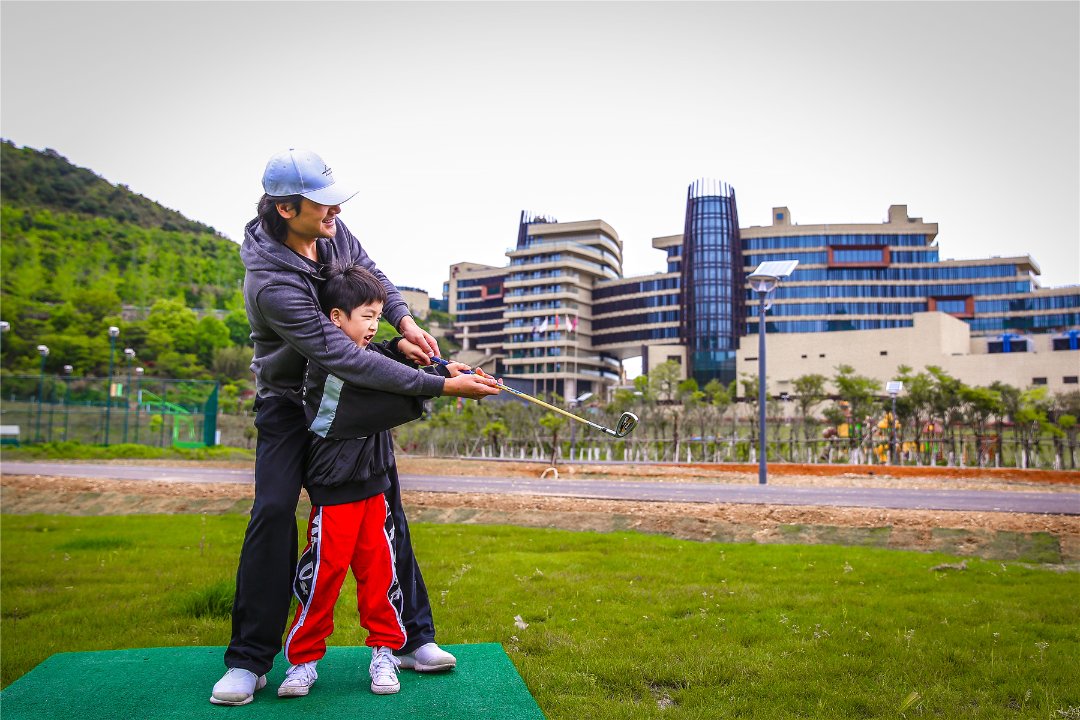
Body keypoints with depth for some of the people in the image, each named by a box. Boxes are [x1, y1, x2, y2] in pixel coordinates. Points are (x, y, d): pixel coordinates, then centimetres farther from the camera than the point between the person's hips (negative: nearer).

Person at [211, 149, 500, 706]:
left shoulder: (333, 231, -11)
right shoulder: (272, 284, -33)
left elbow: (372, 273, 9)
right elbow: (346, 359, -37)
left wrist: (403, 320, -13)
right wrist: (443, 386, -38)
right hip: (290, 403, -6)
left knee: (386, 509, 4)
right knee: (273, 513, -15)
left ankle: (413, 639, 14)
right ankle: (249, 661, 3)